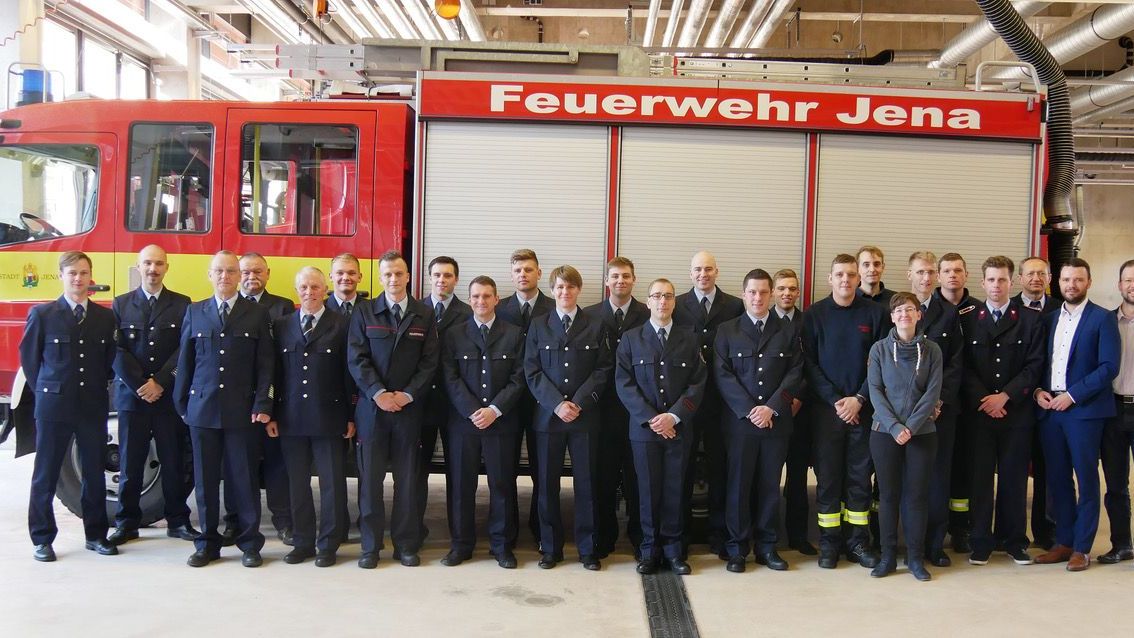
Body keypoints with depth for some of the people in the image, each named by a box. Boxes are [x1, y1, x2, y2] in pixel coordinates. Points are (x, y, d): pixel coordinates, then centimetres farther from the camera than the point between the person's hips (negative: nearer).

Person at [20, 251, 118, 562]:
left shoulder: (106, 317, 6)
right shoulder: (42, 314, -2)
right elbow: (29, 358, 4)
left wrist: (97, 389, 8)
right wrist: (46, 393, 5)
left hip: (93, 406, 3)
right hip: (53, 407, -2)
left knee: (94, 474, 9)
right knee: (45, 475, 4)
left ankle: (95, 534, 19)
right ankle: (42, 539, 14)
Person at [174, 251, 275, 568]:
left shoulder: (257, 314, 4)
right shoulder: (194, 312, 9)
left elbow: (265, 364, 1)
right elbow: (185, 361, 10)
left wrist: (262, 405, -7)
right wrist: (181, 405, 7)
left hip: (243, 410, -2)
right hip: (202, 408, 2)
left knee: (244, 478, 3)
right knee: (205, 479, 7)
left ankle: (250, 543, 13)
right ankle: (207, 543, 18)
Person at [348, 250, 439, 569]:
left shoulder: (424, 315, 7)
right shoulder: (364, 313, 4)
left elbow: (430, 361, 2)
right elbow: (356, 359, -3)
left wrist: (408, 394, -9)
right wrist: (378, 393, -13)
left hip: (409, 407, 1)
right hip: (371, 407, 0)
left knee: (408, 479, 5)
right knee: (370, 478, 3)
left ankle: (406, 544, 15)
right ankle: (370, 545, 12)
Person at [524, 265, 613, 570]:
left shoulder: (596, 327, 6)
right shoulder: (538, 326, 7)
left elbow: (603, 370, 0)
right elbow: (532, 371, 1)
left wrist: (578, 403, -11)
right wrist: (557, 404, -12)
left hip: (585, 416, -1)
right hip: (547, 415, 1)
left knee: (586, 482, 3)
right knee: (547, 483, 5)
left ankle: (588, 549, 13)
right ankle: (550, 548, 15)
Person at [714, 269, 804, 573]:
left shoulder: (789, 331, 9)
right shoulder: (727, 331, 6)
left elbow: (795, 373, 2)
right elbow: (722, 375, -2)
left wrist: (771, 408, -11)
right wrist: (749, 410, -12)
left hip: (776, 420, 1)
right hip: (739, 420, -1)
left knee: (770, 485, 6)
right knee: (738, 484, 2)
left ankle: (767, 546, 16)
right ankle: (737, 548, 11)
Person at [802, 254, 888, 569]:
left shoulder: (874, 313, 2)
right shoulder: (814, 314, 1)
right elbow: (809, 363, -1)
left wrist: (859, 399, -9)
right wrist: (835, 400, -10)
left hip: (862, 407, 1)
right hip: (825, 407, 0)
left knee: (860, 476, 5)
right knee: (827, 476, 3)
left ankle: (858, 541, 14)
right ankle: (829, 541, 11)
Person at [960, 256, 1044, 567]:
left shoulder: (1030, 321, 5)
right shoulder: (968, 321, 7)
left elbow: (1035, 365, -2)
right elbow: (964, 367, 2)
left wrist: (1005, 396, -11)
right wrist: (982, 400, -10)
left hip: (1016, 411, 0)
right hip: (978, 411, 0)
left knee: (1014, 477, 6)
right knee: (980, 477, 2)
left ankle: (1013, 539, 17)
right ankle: (981, 542, 10)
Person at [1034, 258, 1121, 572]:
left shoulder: (1102, 319, -3)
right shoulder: (1050, 319, 13)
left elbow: (1109, 367, -11)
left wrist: (1072, 395, -15)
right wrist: (1038, 390, -1)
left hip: (1085, 409, -5)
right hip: (1049, 408, 5)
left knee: (1086, 479, 2)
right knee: (1057, 478, 10)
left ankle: (1081, 548, 11)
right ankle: (1063, 542, 20)